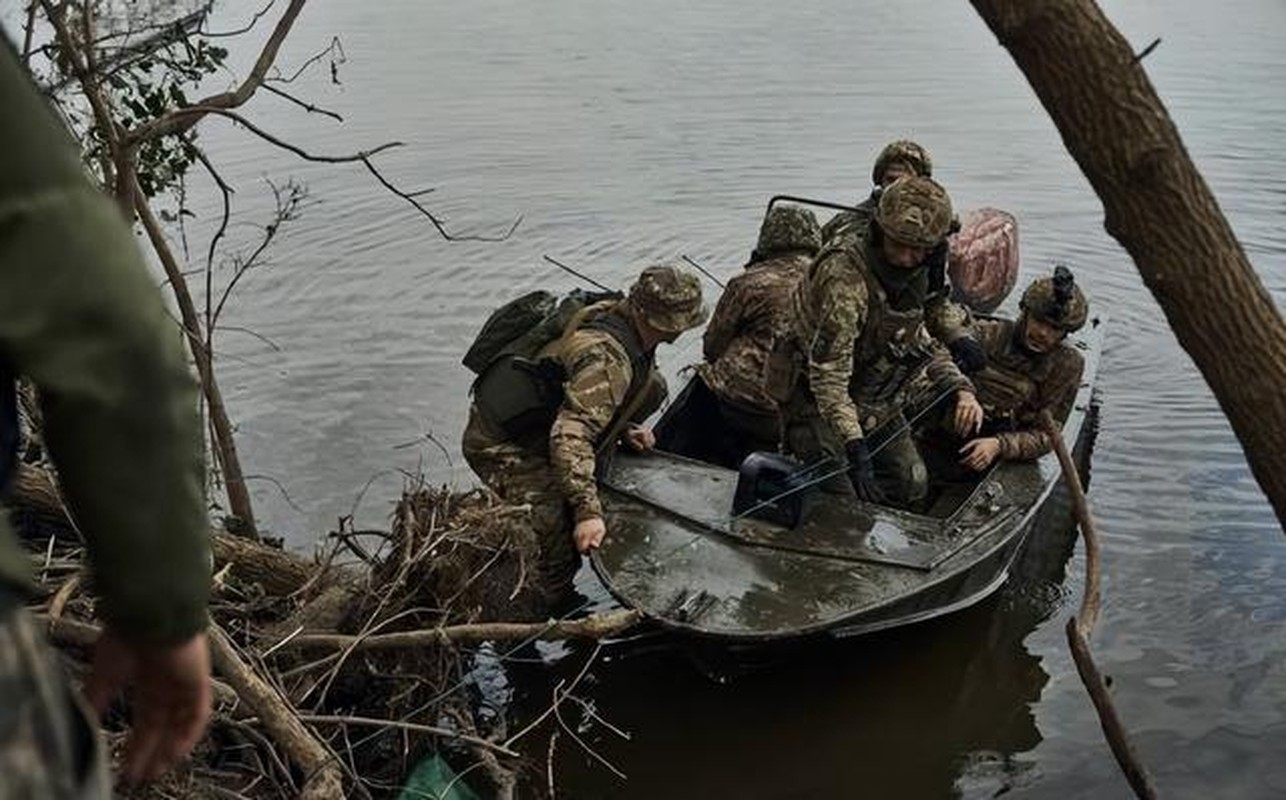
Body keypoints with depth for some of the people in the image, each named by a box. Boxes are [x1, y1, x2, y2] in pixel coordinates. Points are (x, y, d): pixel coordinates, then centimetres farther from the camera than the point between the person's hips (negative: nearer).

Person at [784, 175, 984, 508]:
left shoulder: (911, 276, -3)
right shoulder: (845, 277, -31)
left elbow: (920, 340, 13)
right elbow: (828, 374, -34)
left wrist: (962, 389, -4)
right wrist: (855, 447, -38)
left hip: (880, 406, 8)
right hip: (821, 407, -8)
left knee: (913, 487, 12)